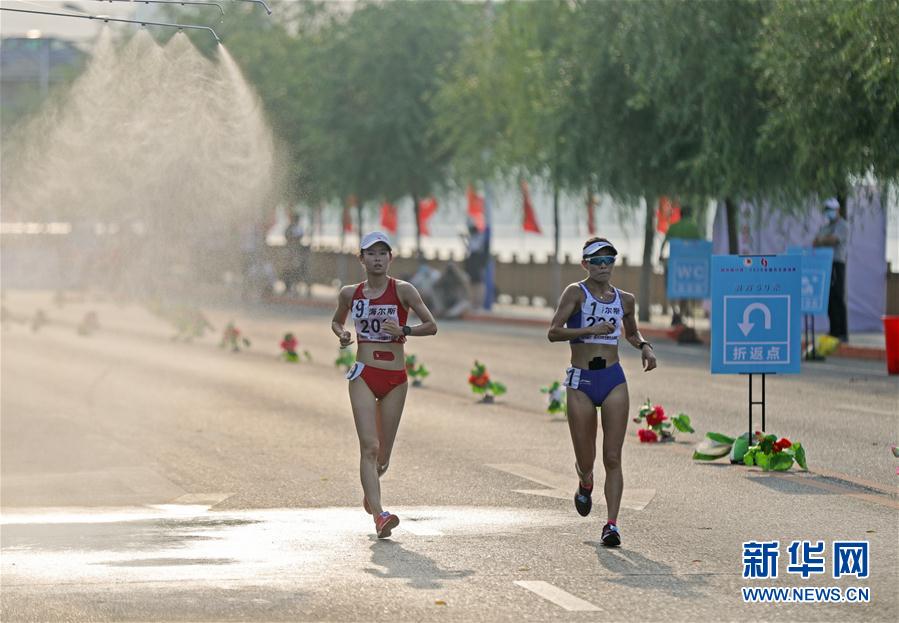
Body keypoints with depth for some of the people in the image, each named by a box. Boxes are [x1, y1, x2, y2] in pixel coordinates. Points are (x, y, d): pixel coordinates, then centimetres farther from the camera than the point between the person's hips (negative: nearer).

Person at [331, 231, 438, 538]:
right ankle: (379, 514, -25)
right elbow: (336, 321, 24)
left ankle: (369, 489, 43)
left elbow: (431, 326, -4)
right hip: (363, 375, 0)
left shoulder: (403, 291, -2)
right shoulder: (349, 293, 5)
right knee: (369, 446, -16)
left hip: (395, 378, 0)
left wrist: (403, 331, -20)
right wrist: (342, 334, 1)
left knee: (383, 452, 10)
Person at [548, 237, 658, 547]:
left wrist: (644, 347, 8)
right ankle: (585, 486, 40)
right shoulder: (576, 292, -4)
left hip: (613, 381, 2)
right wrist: (590, 329, -23)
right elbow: (553, 332, -13)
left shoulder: (624, 300, 10)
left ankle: (612, 524, -8)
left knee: (613, 457, -7)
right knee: (585, 460, 4)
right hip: (581, 382, -2)